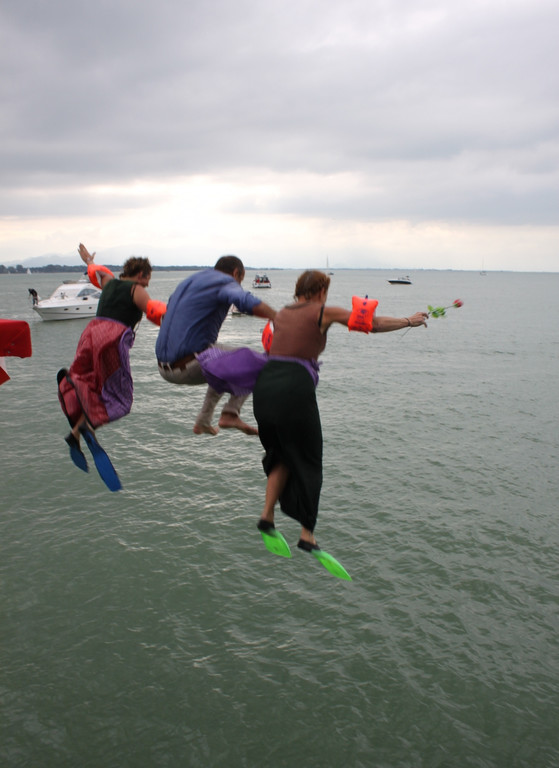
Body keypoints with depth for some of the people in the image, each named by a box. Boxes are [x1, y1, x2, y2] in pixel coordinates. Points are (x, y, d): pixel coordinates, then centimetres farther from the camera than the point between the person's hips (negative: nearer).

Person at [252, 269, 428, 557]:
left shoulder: (281, 314, 20)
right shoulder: (324, 313, 4)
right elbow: (374, 324, 9)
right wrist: (410, 321, 24)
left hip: (264, 385, 6)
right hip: (295, 388, -6)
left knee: (281, 455, 25)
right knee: (307, 461, 9)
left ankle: (266, 516, 16)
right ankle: (307, 535, 14)